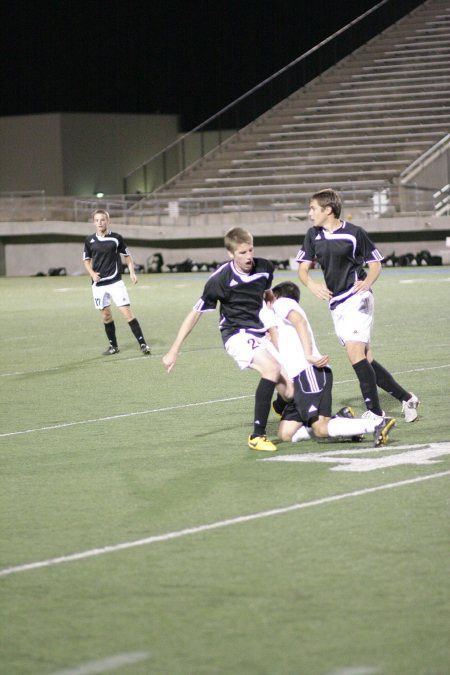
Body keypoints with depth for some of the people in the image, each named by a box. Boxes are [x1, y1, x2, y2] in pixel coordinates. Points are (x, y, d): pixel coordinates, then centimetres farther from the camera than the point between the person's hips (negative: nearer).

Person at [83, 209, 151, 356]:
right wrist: (92, 273, -5)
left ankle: (142, 344, -11)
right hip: (98, 284, 3)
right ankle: (113, 346, 23)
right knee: (106, 315, 8)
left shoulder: (116, 238, -2)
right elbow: (87, 260, 14)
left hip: (115, 282, -3)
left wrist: (132, 272, -5)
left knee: (127, 312, -11)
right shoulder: (89, 240, 4)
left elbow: (127, 256, 8)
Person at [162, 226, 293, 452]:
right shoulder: (220, 279, -17)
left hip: (259, 334, 6)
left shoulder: (265, 268, -3)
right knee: (272, 369, -31)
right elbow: (195, 313, -9)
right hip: (237, 334, -6)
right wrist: (173, 351, -9)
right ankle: (257, 436, -26)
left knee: (288, 389, -2)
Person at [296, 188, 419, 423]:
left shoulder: (354, 233, -6)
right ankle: (406, 398, 18)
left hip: (356, 298, -6)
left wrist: (367, 282, -18)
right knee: (365, 359, 6)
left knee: (355, 352, -19)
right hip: (336, 304, 6)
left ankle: (374, 412, -15)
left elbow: (375, 263, 2)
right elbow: (303, 267, 8)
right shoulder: (313, 235, 9)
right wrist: (312, 284, -13)